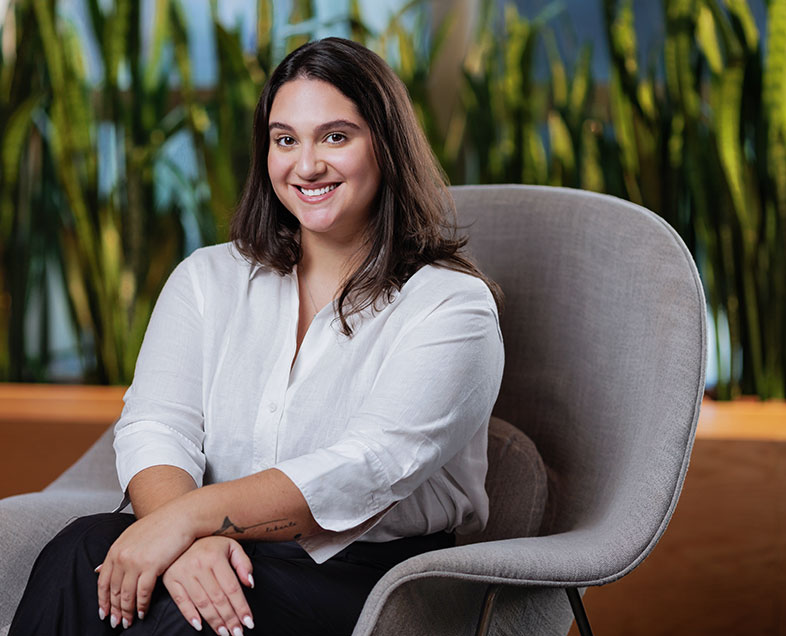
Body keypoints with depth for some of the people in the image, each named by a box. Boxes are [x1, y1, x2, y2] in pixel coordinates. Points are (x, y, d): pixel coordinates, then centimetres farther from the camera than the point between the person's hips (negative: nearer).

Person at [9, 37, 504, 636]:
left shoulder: (453, 306, -3)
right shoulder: (209, 279, 12)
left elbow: (366, 471, -17)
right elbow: (154, 428, -2)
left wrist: (189, 517, -26)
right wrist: (190, 541, -25)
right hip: (228, 552, 4)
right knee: (79, 553, -28)